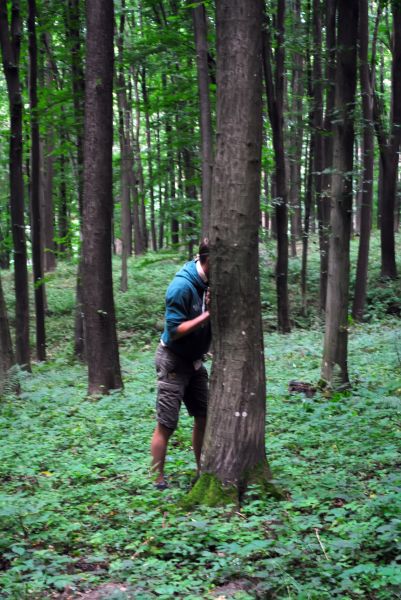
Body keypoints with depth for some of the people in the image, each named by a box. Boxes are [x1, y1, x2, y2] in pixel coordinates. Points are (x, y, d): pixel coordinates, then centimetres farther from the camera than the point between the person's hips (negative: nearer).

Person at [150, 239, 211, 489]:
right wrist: (207, 314, -28)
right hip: (173, 361, -8)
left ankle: (202, 471, 26)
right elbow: (175, 331, -23)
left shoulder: (209, 282, 0)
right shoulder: (182, 286, -23)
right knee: (166, 425, -3)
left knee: (204, 416, 13)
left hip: (194, 361, 8)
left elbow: (214, 315, 9)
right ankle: (158, 481, 6)